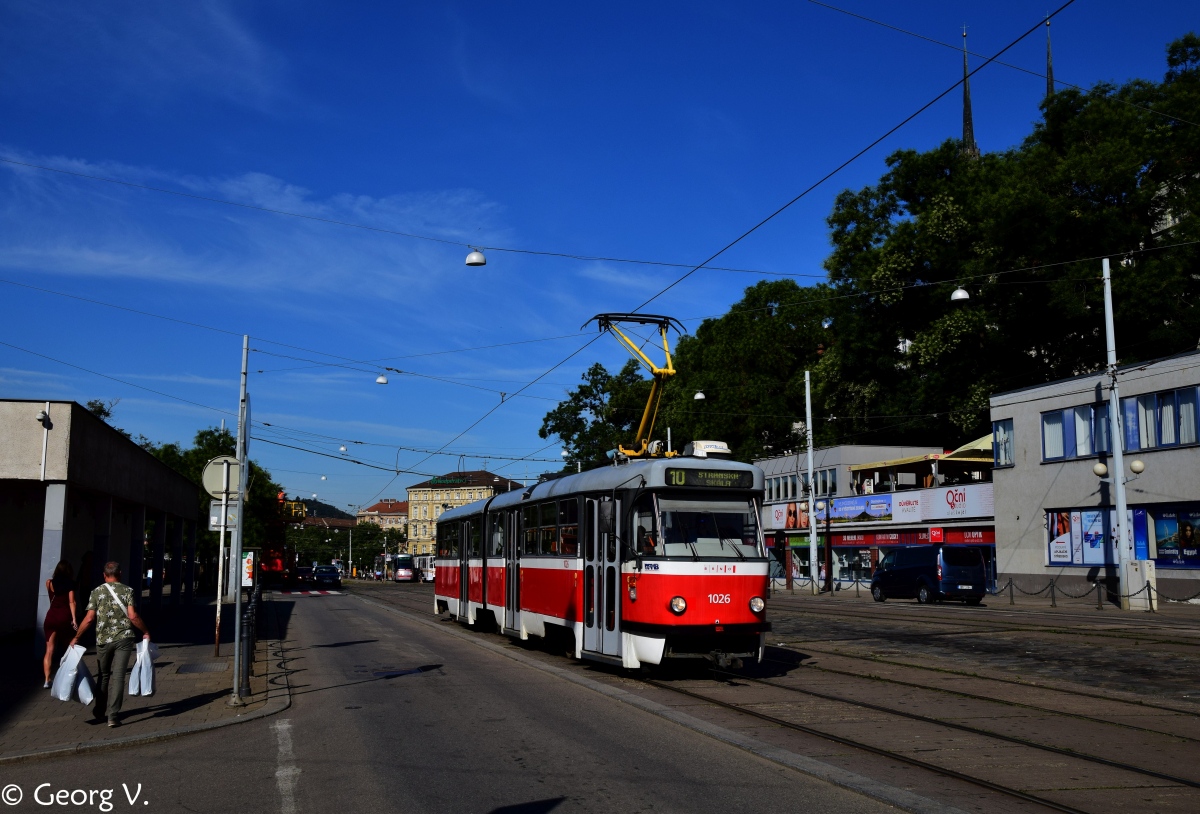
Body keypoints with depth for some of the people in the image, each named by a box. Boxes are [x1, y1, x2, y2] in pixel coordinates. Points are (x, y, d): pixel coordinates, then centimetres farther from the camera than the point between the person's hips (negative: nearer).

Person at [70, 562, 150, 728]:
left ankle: (100, 711, 31)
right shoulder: (127, 591, -2)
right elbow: (133, 616, -10)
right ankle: (113, 715, -7)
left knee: (103, 675, 18)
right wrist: (146, 632, 1)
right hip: (124, 638, -1)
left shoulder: (97, 592, 2)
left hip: (103, 639, 2)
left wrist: (76, 637, 8)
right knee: (118, 676, -1)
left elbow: (89, 619, -3)